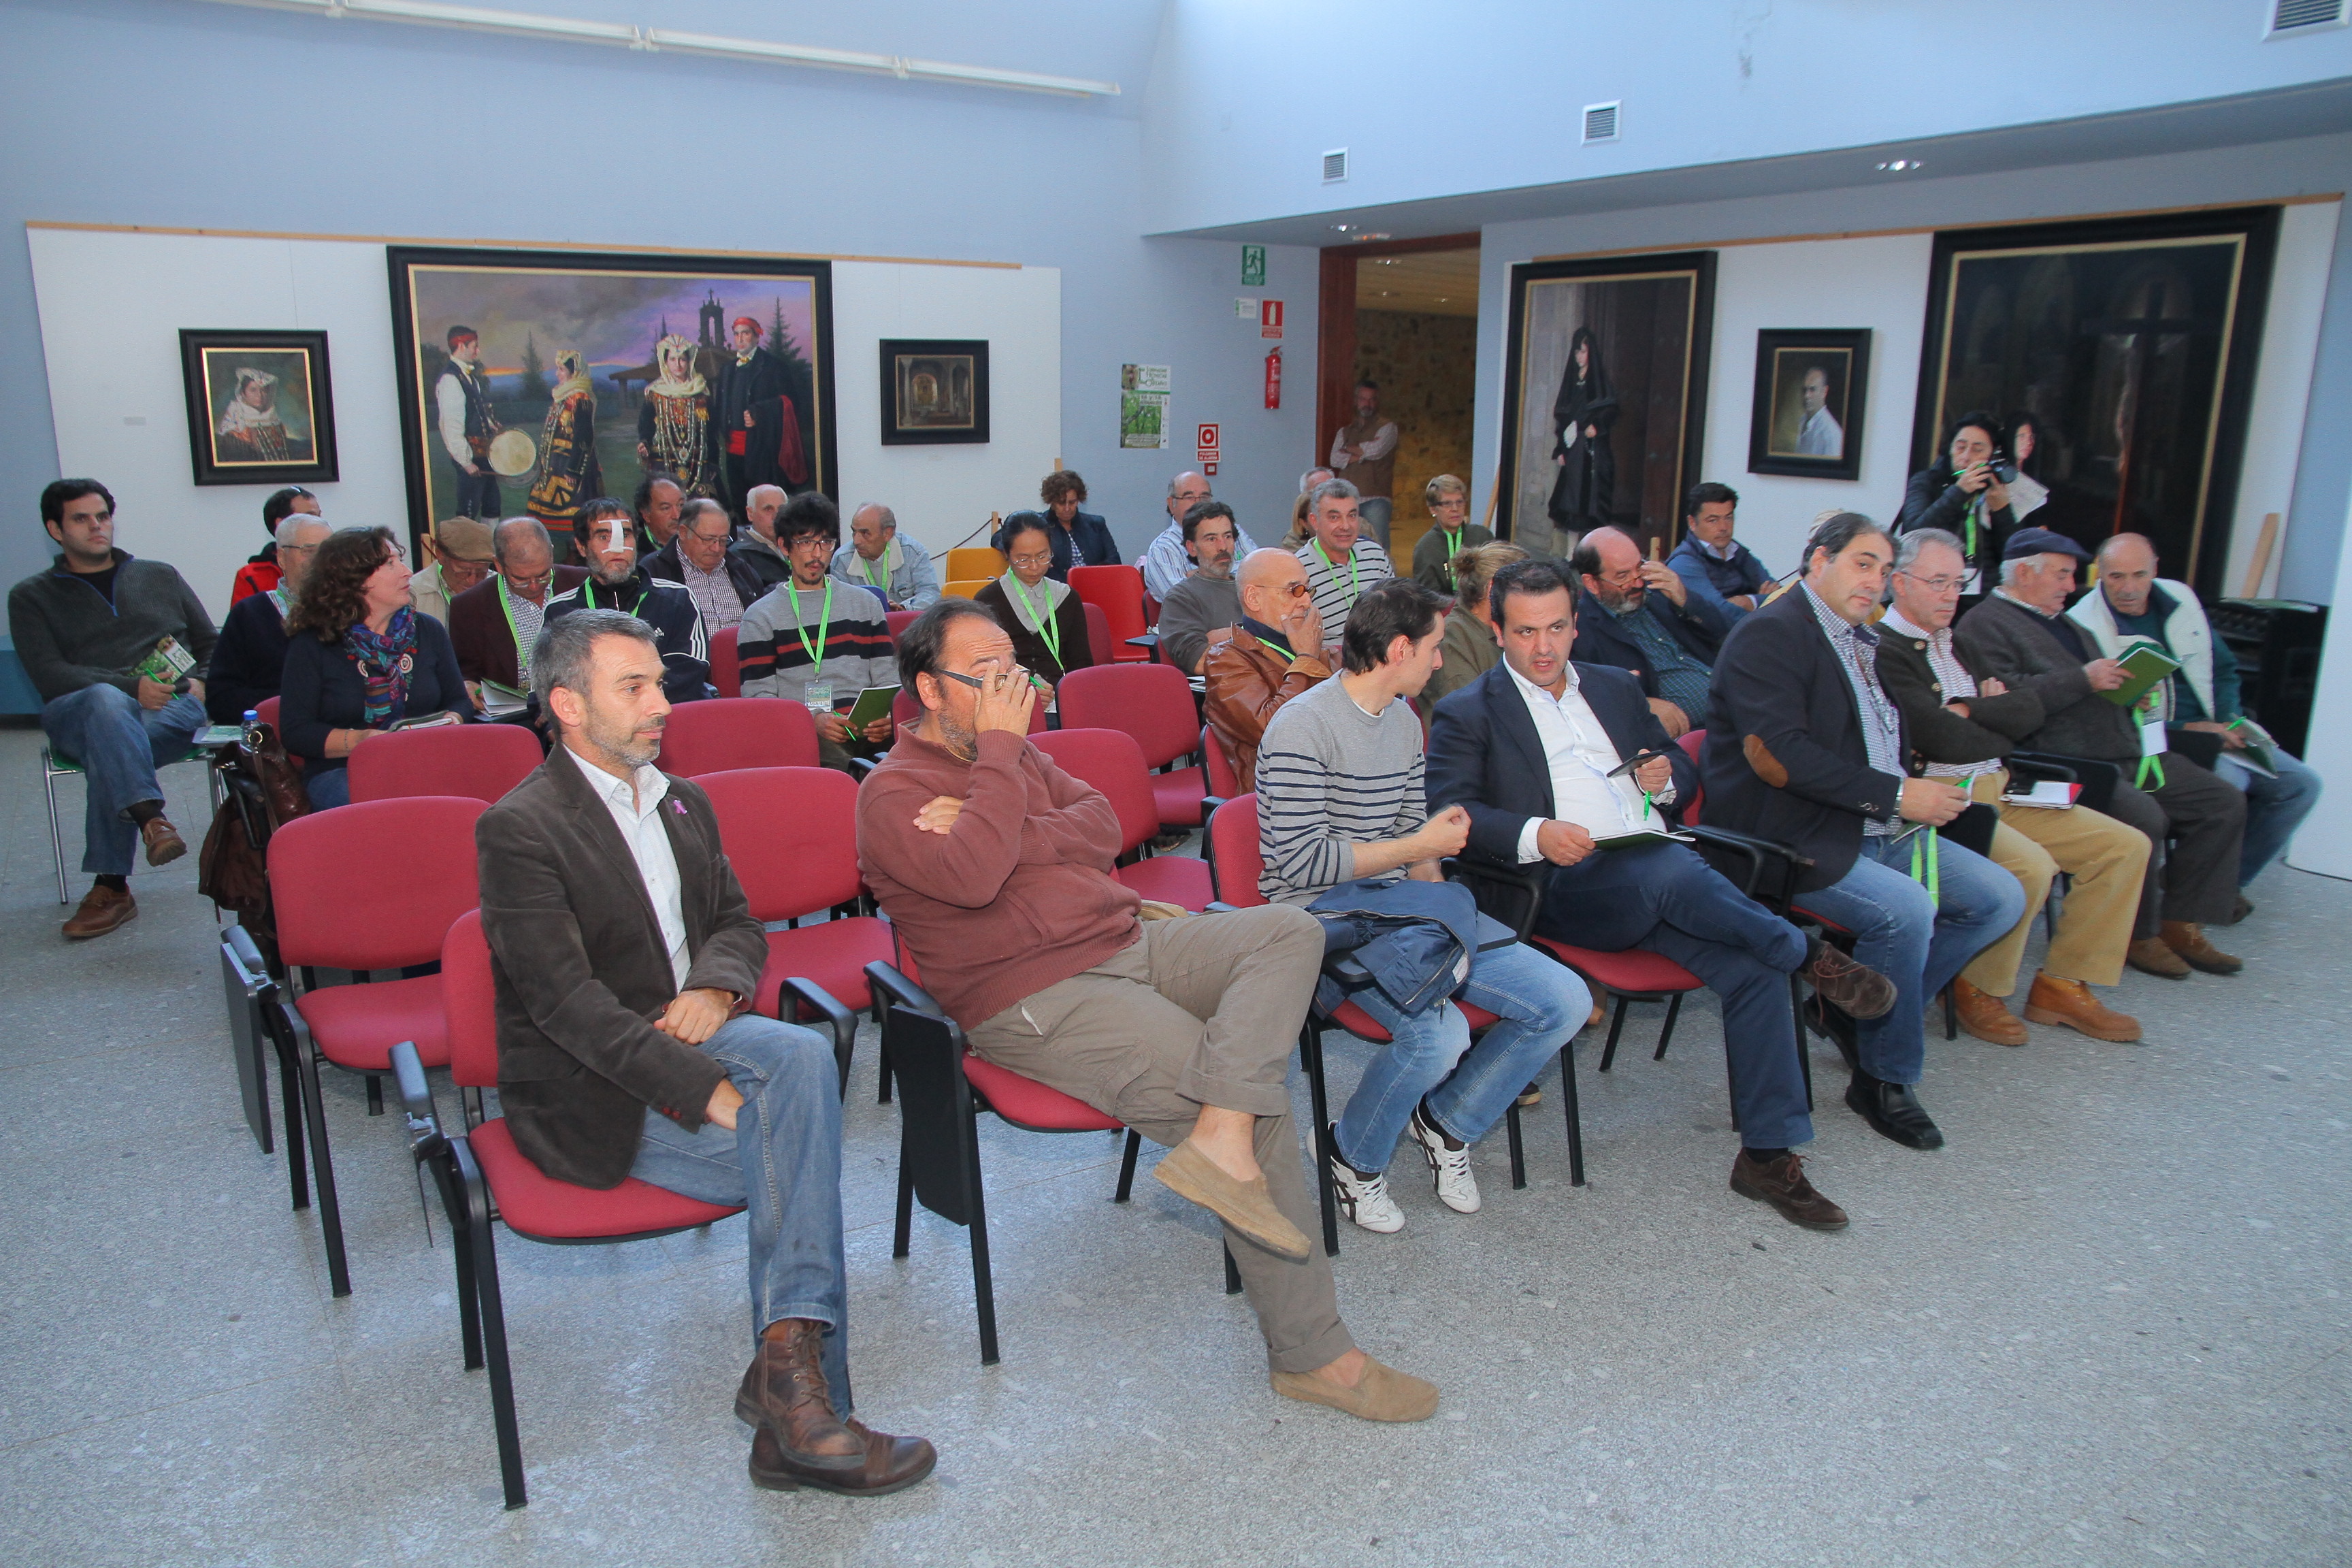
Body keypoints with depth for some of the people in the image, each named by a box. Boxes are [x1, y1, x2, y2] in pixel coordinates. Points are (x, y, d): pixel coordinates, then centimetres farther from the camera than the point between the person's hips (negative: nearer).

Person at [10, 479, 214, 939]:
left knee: (109, 749, -35)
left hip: (175, 708, 1)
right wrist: (131, 687, -16)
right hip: (76, 712, -1)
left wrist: (202, 684, -1)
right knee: (106, 702, -40)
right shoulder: (32, 597, 17)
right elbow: (49, 675, 1)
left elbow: (211, 643, 24)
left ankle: (111, 885, -36)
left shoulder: (160, 577, 25)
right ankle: (150, 819, -57)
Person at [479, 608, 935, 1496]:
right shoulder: (520, 829, -11)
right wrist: (706, 1090, -28)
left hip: (682, 1037, 6)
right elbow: (566, 999, -20)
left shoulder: (682, 804, 14)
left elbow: (738, 922, 18)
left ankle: (791, 1356, -26)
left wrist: (716, 986, -9)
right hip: (590, 1096, -6)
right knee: (794, 1156, -24)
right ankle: (801, 1395, -14)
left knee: (800, 1050, -27)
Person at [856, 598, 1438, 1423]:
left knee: (1290, 930, -14)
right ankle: (1309, 1350, -7)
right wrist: (999, 751, -16)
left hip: (1126, 945, 8)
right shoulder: (892, 794, -5)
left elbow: (1103, 827, 6)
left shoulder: (1015, 754, 19)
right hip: (1034, 1000, -8)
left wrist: (1006, 834, -11)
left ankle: (1220, 1139, -30)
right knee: (1263, 1111, -19)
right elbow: (972, 878, -24)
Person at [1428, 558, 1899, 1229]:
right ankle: (1810, 956, -10)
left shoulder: (1616, 688, 24)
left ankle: (1768, 1154, -8)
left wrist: (1667, 777, 5)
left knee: (1754, 967, -20)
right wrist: (1534, 834, -23)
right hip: (1564, 889, -5)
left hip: (1662, 882, 5)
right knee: (1673, 868, -35)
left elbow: (1680, 764, 30)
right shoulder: (1468, 713, 7)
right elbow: (1449, 809, -7)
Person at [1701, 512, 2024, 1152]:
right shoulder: (1770, 634, -10)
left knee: (2000, 897, 2)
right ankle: (1884, 1079, -8)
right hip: (1794, 837, -10)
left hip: (1880, 831, 10)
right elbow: (1777, 756, -22)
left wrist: (1926, 789, 0)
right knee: (1905, 907, -29)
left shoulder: (1866, 643, 19)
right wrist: (1896, 793, -18)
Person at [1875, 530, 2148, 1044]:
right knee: (2031, 865, -31)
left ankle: (2063, 985, 8)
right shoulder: (1882, 650, -9)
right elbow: (1940, 738, -17)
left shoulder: (1959, 641, 19)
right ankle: (1976, 990, -7)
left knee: (2126, 846, 4)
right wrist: (1999, 727, 2)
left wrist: (1968, 711, -7)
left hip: (1998, 790, 9)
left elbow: (2029, 712, 9)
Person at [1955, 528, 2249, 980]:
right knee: (2144, 818, -30)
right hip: (2069, 767, -10)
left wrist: (2129, 681, 16)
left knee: (2224, 804, 3)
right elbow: (2005, 697, -21)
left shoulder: (2066, 624, 28)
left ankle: (2180, 924, 6)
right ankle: (2137, 936, -9)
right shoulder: (1984, 625, -4)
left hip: (2129, 752, 10)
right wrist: (2084, 680, -19)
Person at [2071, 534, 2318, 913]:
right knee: (2227, 784, -32)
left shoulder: (2181, 599, 8)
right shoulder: (2084, 626, -13)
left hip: (2213, 731, 8)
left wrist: (2230, 721, 1)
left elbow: (2223, 668, 20)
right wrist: (2184, 730, -19)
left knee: (2301, 784, -2)